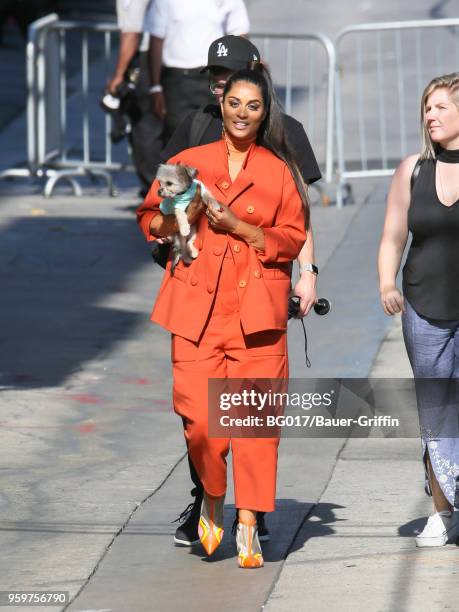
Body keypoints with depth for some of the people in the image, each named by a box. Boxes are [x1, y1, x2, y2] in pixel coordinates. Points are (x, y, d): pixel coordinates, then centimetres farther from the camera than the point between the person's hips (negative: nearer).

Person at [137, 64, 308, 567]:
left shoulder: (279, 171, 9)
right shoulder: (188, 162, 11)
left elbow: (294, 239, 5)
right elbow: (149, 219, 17)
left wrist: (240, 226, -8)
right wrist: (176, 219, -5)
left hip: (257, 309, 0)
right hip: (197, 307, 0)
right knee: (201, 417, -9)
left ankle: (248, 525, 0)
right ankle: (212, 502, 17)